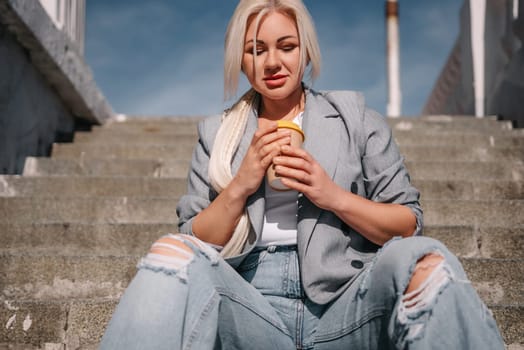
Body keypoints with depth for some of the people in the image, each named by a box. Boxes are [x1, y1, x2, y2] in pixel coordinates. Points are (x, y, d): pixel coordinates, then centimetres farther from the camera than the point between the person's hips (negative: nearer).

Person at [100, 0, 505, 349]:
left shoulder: (354, 115, 11)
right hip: (251, 307, 1)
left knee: (425, 260, -30)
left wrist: (333, 196, -11)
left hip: (343, 304, 0)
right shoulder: (217, 134, 14)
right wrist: (240, 187, -8)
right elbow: (195, 244, 8)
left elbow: (408, 224, 6)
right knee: (172, 254, -28)